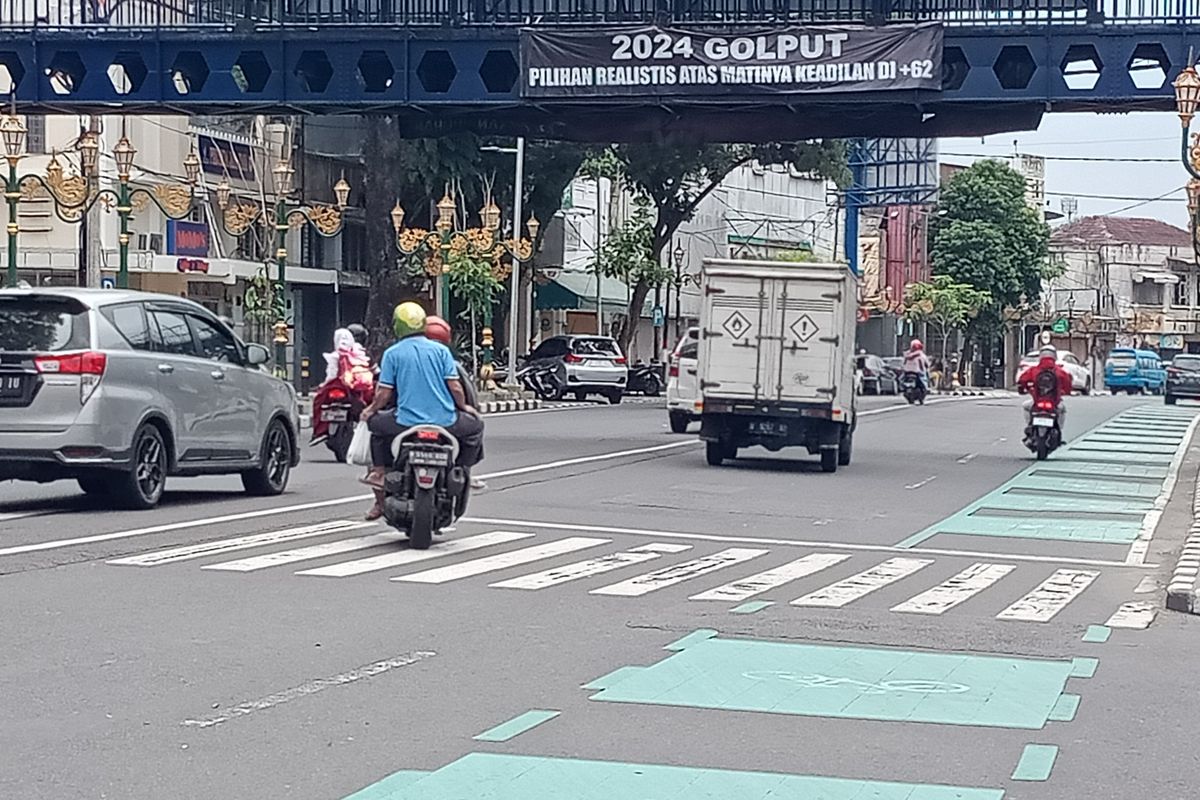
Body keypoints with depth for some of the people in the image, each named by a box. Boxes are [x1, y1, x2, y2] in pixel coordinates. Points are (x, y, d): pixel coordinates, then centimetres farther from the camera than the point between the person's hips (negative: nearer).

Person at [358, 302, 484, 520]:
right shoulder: (440, 350, 2)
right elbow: (455, 386, -2)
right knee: (474, 426, 28)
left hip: (406, 424, 0)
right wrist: (463, 406, 17)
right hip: (445, 422, 0)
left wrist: (370, 410, 17)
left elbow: (384, 394, -2)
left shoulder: (392, 353, 0)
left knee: (376, 424, 29)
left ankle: (380, 473, 16)